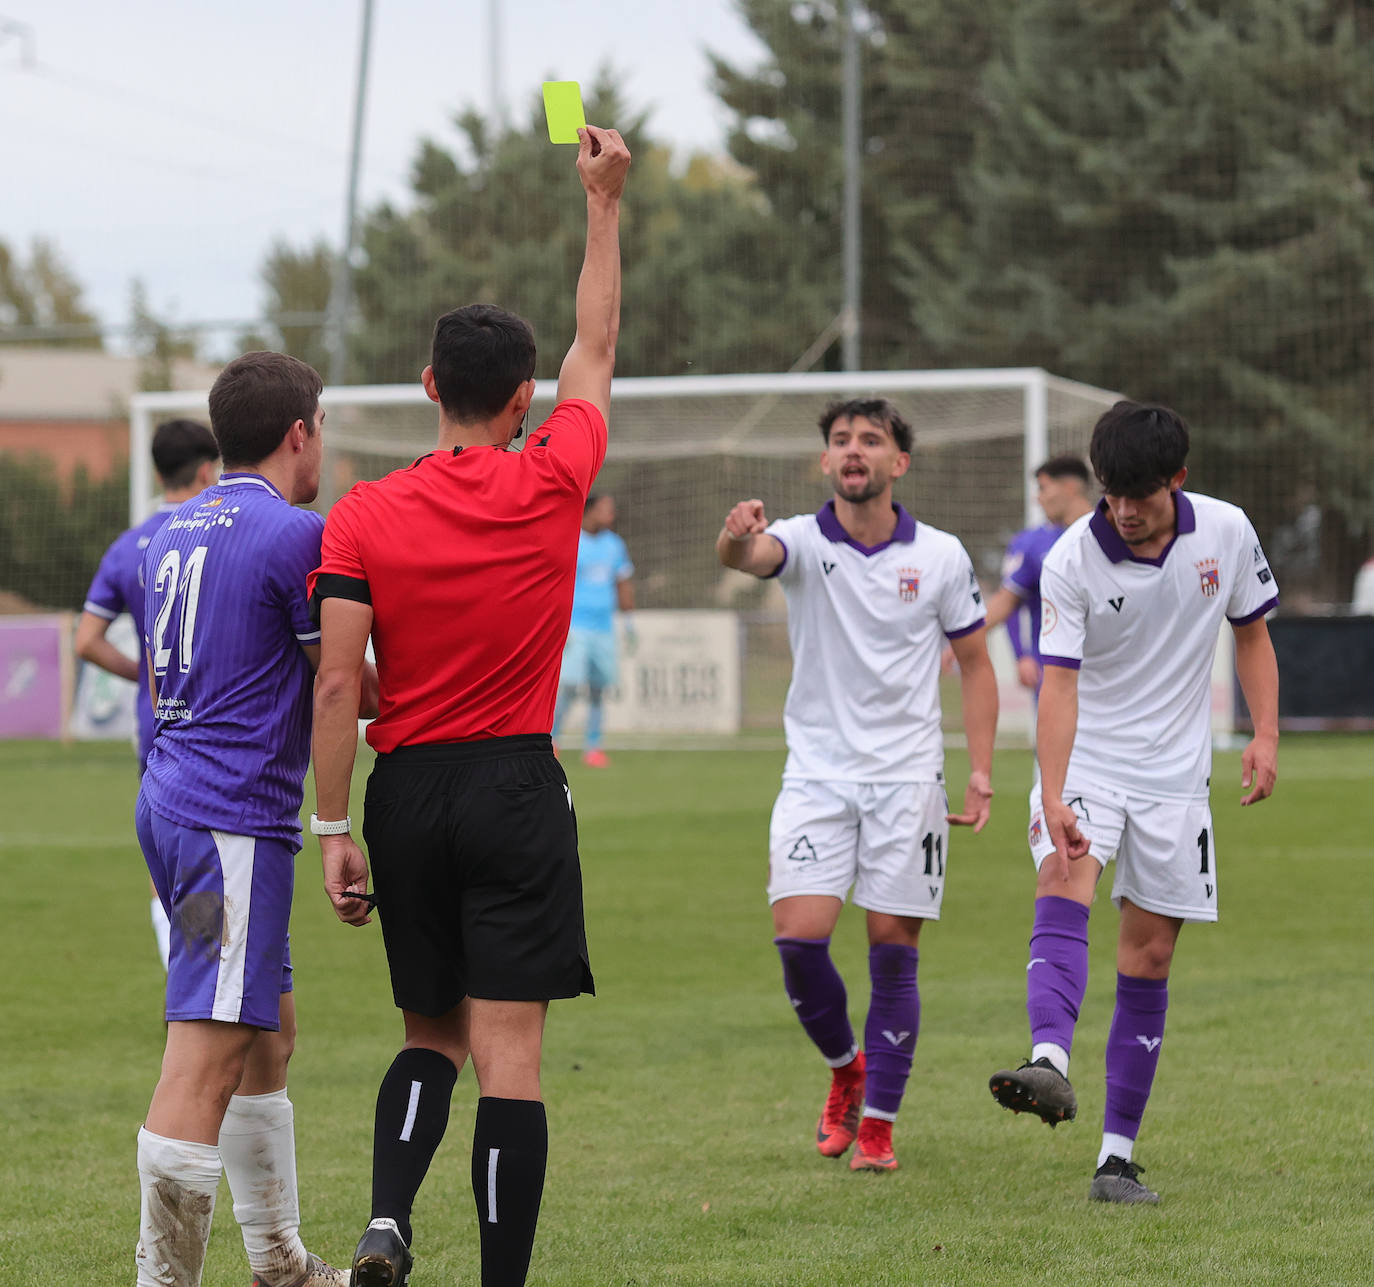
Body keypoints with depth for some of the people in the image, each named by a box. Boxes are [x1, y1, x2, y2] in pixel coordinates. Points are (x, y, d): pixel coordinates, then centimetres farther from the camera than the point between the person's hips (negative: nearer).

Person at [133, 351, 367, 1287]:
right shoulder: (295, 534, -12)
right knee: (207, 1059, -11)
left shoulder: (175, 531, 15)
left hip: (171, 797, 10)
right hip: (236, 820, -10)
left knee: (269, 1036, 19)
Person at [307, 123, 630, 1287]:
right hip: (518, 790, -2)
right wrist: (604, 204, 21)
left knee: (431, 1036, 16)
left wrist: (335, 831, -2)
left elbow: (337, 685, -7)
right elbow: (597, 349, 13)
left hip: (409, 792, 2)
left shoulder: (362, 518, -3)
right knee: (509, 1052, -3)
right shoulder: (551, 486, -3)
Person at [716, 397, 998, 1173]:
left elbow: (975, 664, 10)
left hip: (907, 776, 0)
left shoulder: (941, 557, 1)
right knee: (798, 936, -11)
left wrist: (981, 770, 0)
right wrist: (738, 536, -51)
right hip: (817, 773, 0)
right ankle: (846, 1067, 17)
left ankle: (877, 1124, 8)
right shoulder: (803, 542, -2)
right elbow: (749, 555, -26)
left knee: (894, 951, -2)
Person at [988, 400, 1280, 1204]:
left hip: (1175, 775, 2)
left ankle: (1119, 1157, 7)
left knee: (1148, 960, 2)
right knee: (1063, 889, -30)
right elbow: (1060, 684, -21)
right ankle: (1051, 1064, -51)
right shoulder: (1072, 560, -15)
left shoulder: (1227, 533, -6)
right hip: (1086, 764, -2)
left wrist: (1266, 734, -3)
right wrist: (1054, 797, -33)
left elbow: (1252, 631, 9)